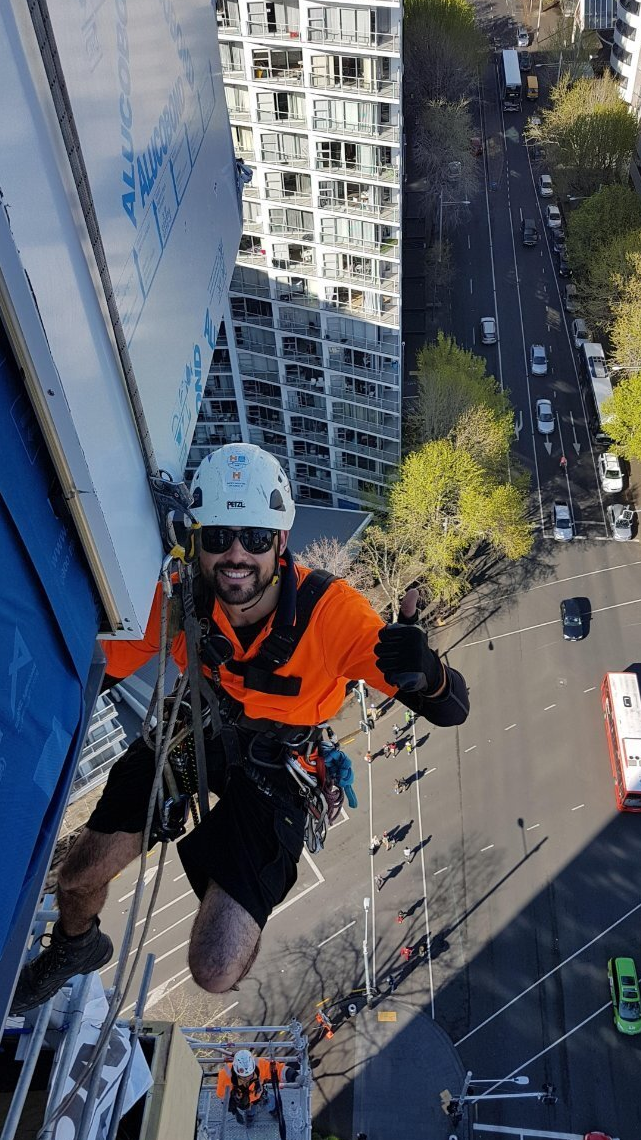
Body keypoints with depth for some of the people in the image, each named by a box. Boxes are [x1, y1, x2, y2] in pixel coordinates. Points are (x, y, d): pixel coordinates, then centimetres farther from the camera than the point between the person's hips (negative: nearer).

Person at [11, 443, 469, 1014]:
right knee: (77, 881, 9)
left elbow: (453, 709, -34)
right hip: (195, 734, 3)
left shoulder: (330, 610, -32)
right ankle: (75, 949, 48)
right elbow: (108, 665, -8)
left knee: (216, 973, -10)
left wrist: (425, 673, -58)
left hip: (277, 768, -3)